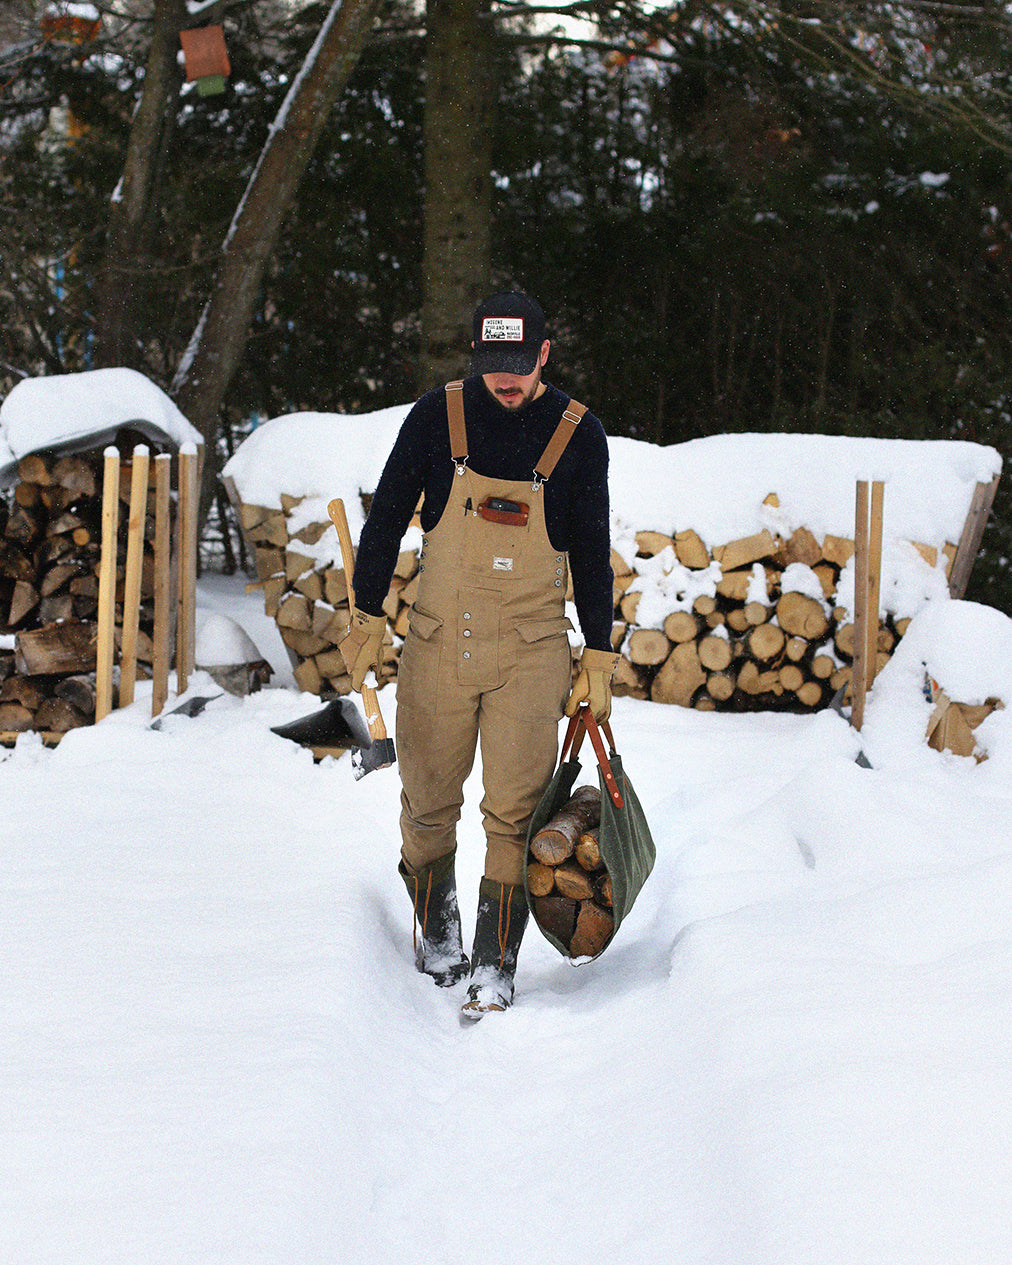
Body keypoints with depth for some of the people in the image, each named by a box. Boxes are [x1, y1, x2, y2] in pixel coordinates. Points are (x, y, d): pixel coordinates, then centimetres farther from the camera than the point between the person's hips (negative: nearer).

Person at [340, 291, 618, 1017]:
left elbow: (591, 552, 6)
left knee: (516, 812, -8)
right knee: (429, 802, 9)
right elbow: (387, 516, 6)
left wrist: (599, 657, 4)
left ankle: (496, 964, 1)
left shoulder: (578, 435, -1)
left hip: (530, 651, -1)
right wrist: (369, 617, 3)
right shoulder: (437, 418, -2)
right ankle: (435, 924, 33)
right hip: (439, 643, 1)